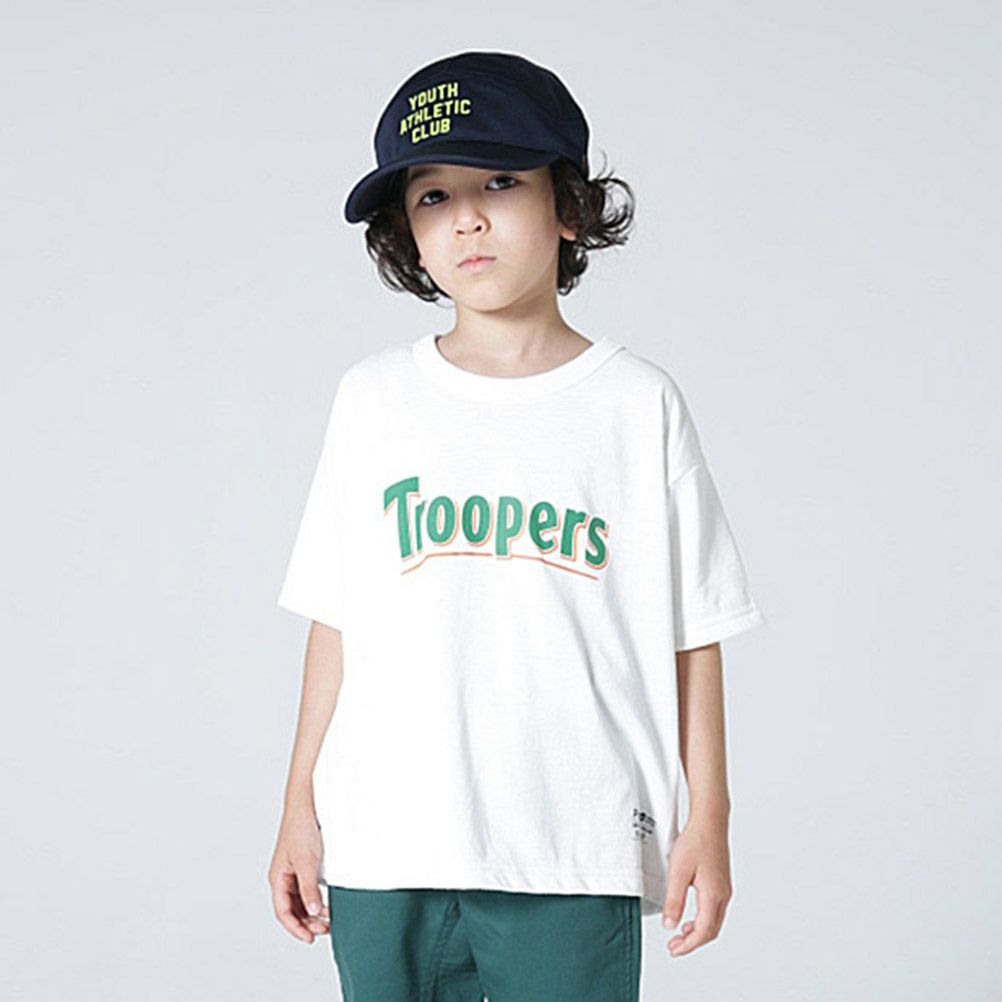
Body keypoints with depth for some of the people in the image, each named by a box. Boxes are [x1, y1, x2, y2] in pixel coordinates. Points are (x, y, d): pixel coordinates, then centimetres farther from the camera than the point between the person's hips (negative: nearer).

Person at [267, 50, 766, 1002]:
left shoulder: (638, 403, 1)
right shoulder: (374, 395, 5)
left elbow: (691, 634, 2)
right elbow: (336, 620, 7)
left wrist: (708, 823, 0)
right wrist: (301, 808, 6)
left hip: (575, 859, -1)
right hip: (383, 853, 2)